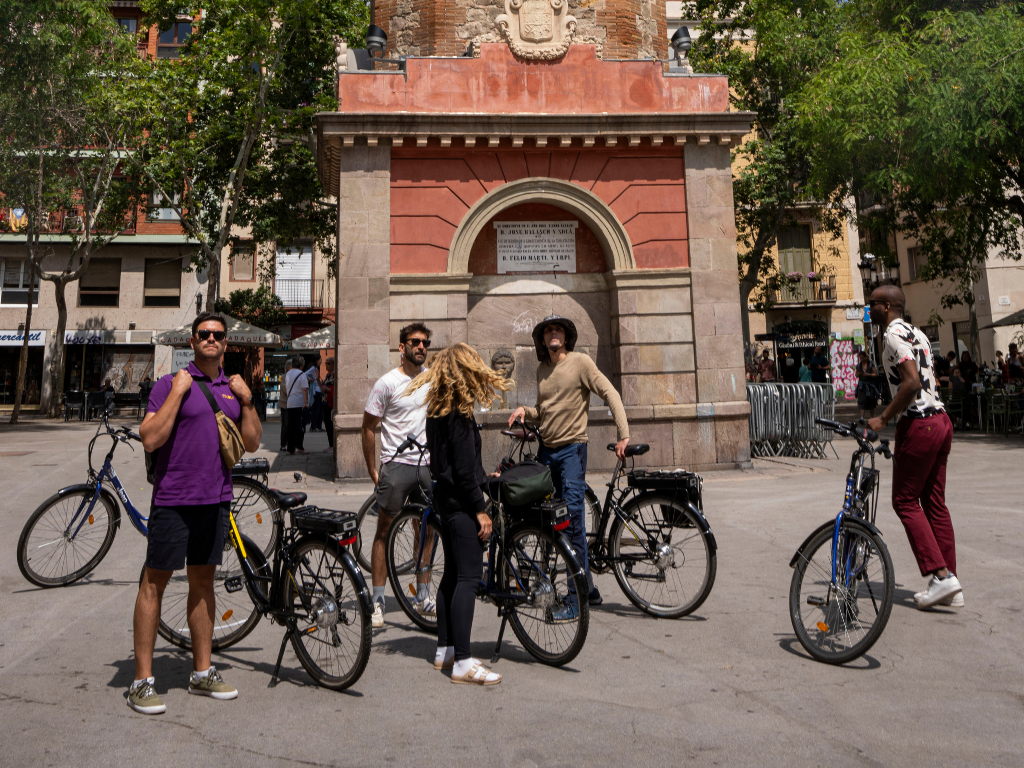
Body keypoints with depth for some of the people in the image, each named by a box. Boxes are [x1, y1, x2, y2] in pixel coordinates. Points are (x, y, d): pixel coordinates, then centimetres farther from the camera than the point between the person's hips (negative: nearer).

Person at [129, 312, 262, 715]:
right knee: (154, 583, 2)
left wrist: (247, 401, -1)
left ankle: (202, 673, 24)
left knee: (203, 582, 14)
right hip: (173, 499, -5)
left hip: (215, 498, 5)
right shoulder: (171, 384, -4)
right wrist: (178, 392, -16)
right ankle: (142, 680, 13)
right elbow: (150, 439, -14)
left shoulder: (232, 388, 12)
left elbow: (252, 443, 11)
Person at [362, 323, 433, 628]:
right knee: (385, 533, 1)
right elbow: (368, 428, -3)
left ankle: (423, 597, 25)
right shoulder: (387, 383, -7)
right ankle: (377, 601, 11)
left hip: (428, 465, 5)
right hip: (396, 465, -5)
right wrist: (372, 470, -5)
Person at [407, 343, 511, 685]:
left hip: (445, 497, 10)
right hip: (461, 502, -10)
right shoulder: (459, 414, -18)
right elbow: (464, 467, -20)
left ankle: (445, 650, 25)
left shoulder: (437, 411, 11)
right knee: (468, 577, -6)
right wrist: (480, 509, -15)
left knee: (452, 574, 16)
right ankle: (462, 663, -1)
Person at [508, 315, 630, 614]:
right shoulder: (541, 369, 14)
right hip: (546, 450, 7)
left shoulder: (580, 362, -5)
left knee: (573, 520, -11)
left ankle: (575, 600, -5)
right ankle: (588, 588, 25)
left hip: (572, 449, -7)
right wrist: (524, 410, 1)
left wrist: (623, 434, -20)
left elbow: (610, 394, -11)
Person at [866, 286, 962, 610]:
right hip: (941, 420, 9)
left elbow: (911, 383, -24)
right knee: (935, 503, 12)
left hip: (918, 425, -9)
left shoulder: (893, 335, -12)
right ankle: (951, 586, 16)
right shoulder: (916, 333, 18)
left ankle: (940, 575, -4)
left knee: (905, 501, 0)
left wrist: (883, 418, -17)